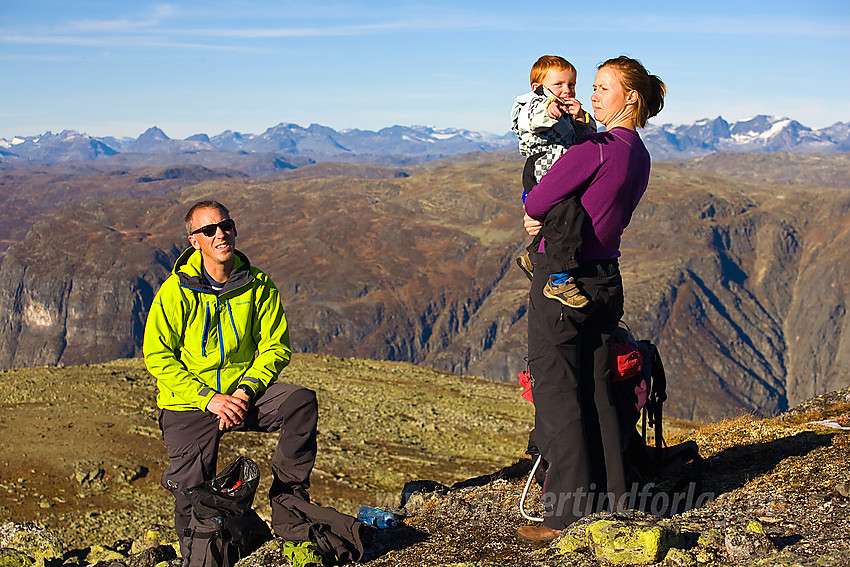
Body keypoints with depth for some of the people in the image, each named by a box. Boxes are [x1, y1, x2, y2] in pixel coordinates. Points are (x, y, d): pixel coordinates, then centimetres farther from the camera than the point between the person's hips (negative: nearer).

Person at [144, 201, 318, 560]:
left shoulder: (258, 286, -1)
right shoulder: (176, 291, -9)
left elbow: (275, 346, 2)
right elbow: (157, 356, -11)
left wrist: (247, 389, -16)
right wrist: (208, 398, -19)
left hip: (245, 391, 2)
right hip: (188, 403, -2)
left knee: (301, 403, -24)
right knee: (192, 491, -15)